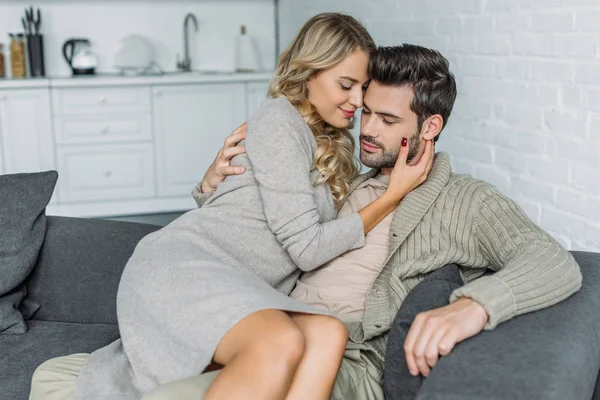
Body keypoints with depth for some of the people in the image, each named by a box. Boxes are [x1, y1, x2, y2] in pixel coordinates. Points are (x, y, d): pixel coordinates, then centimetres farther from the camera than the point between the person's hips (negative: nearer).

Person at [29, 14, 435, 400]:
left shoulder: (334, 144, 23)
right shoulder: (279, 120, -5)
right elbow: (306, 246, -8)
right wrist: (391, 198, -3)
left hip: (239, 294, 7)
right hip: (182, 262, -7)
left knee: (327, 333, -28)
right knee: (282, 342, -39)